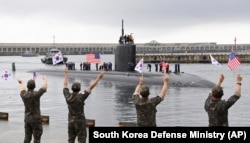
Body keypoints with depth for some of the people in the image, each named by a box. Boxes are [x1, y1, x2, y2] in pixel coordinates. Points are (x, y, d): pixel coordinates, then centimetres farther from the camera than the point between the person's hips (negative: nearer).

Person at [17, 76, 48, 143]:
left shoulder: (24, 95, -3)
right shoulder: (36, 94, -17)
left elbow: (23, 90, 22)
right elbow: (44, 88, 0)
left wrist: (22, 83, 45)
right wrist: (45, 79, 21)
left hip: (27, 118, 6)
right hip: (36, 119, -6)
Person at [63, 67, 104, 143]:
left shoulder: (68, 96, -6)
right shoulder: (81, 97, -18)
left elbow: (65, 85, 10)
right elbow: (91, 87, -15)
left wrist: (66, 74, 22)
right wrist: (99, 78, -8)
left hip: (71, 121, 5)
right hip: (80, 121, -5)